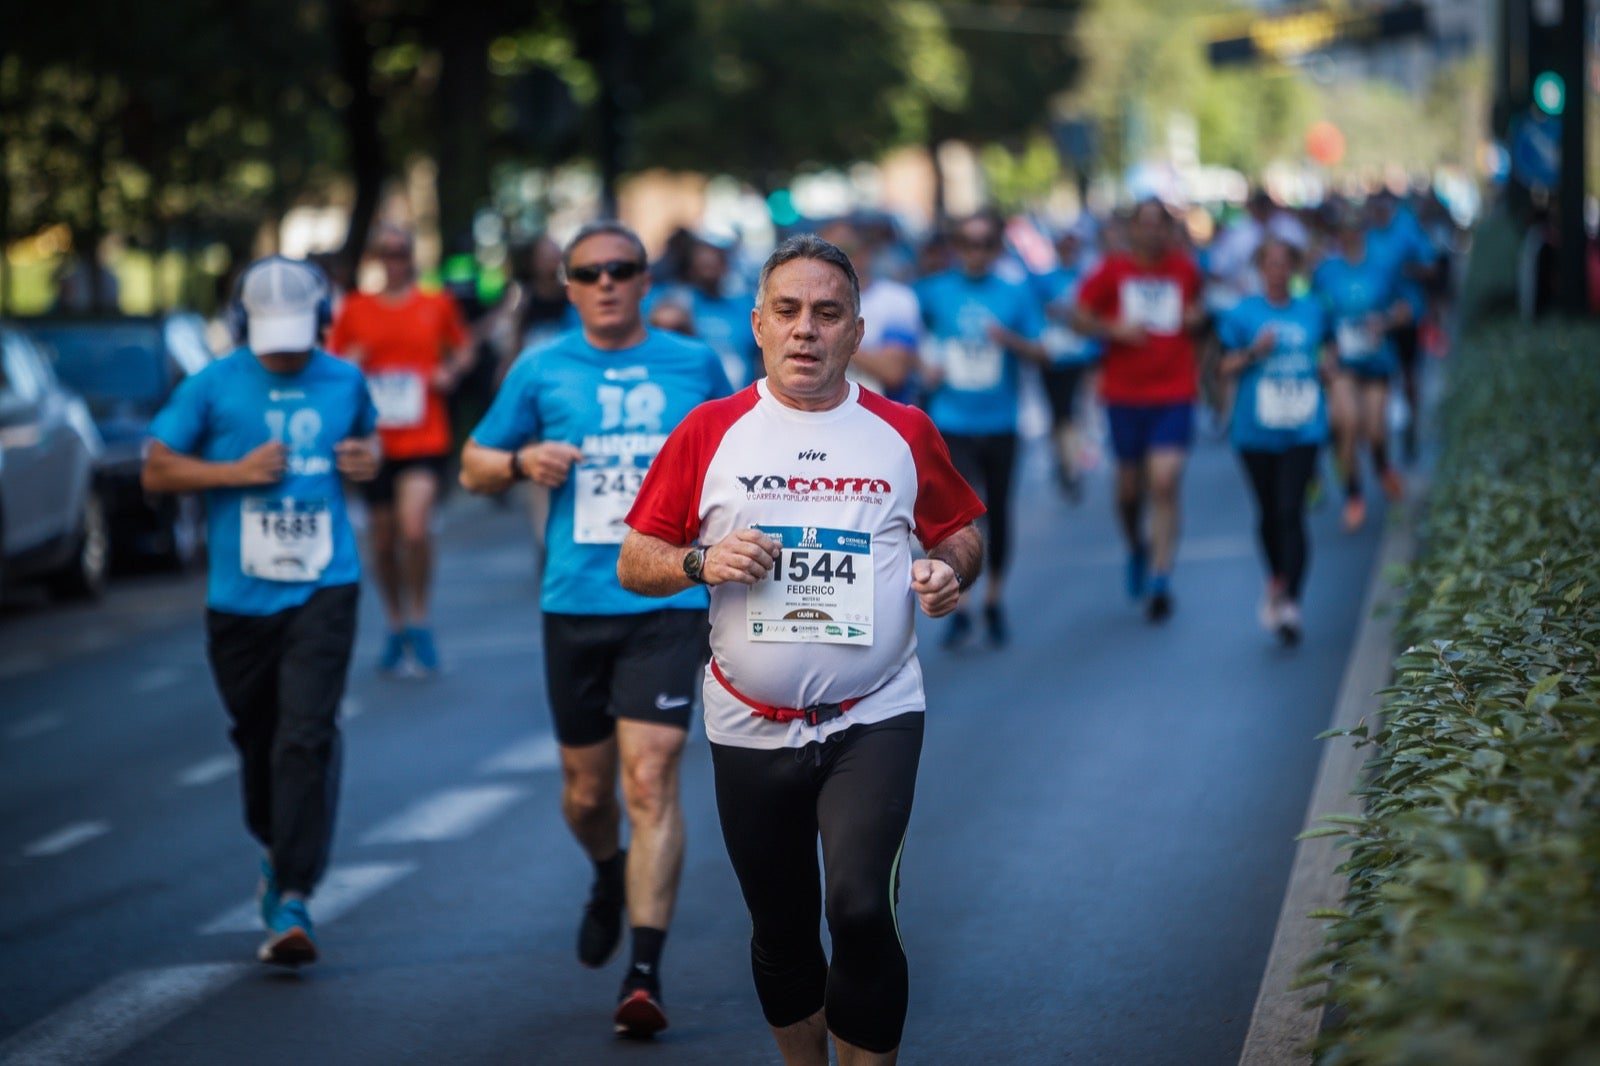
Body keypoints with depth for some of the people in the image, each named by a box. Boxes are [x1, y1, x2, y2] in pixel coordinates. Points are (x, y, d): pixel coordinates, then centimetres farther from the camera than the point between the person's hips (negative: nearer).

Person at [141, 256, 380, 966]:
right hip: (239, 596, 1)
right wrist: (235, 470, -11)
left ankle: (292, 901, -16)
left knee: (306, 739, -15)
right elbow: (156, 470, 2)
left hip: (321, 591, -1)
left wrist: (369, 457, 4)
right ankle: (276, 852, 40)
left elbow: (368, 431, 27)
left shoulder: (344, 382, 7)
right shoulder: (214, 387, 0)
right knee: (257, 739, 12)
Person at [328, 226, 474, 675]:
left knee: (415, 528, -20)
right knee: (384, 541, 7)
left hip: (426, 440, -2)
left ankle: (419, 622, -2)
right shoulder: (354, 310, 6)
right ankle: (396, 626, 26)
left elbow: (463, 348, 18)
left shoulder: (436, 305, 5)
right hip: (375, 445, 2)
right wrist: (349, 363, -8)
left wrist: (451, 372, -2)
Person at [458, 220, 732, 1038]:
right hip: (574, 603, 2)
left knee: (649, 779, -14)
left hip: (668, 604, -2)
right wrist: (521, 461, -9)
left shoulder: (693, 365, 5)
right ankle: (610, 879, 46)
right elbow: (473, 465, 12)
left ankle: (645, 972, -15)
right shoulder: (541, 371, 5)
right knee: (587, 790, 11)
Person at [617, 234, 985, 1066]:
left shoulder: (904, 433, 3)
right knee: (780, 930, 12)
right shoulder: (710, 432, 2)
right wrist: (701, 562, -16)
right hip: (751, 727, 2)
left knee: (859, 910, -19)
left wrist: (949, 569, -6)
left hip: (874, 717, -2)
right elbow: (633, 564, 4)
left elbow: (961, 529, 16)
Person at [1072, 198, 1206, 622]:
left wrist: (1197, 317, 1)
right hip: (1124, 393, 0)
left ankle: (1159, 582, -11)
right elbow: (1079, 316, 2)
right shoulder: (1113, 269, 1)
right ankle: (1137, 548, 41)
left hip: (1174, 395, 0)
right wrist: (1115, 329, -15)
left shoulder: (1185, 269, 6)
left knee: (1165, 485, -12)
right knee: (1130, 486, 10)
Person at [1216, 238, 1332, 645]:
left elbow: (1325, 352, 25)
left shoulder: (1313, 312, 8)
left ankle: (1290, 603, -16)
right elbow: (1226, 369, 2)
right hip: (1257, 429, 0)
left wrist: (1326, 365, 3)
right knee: (1268, 513, 10)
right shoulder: (1242, 314, 2)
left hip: (1302, 428, 0)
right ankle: (1276, 581, 35)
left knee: (1291, 512, -12)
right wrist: (1254, 353, -15)